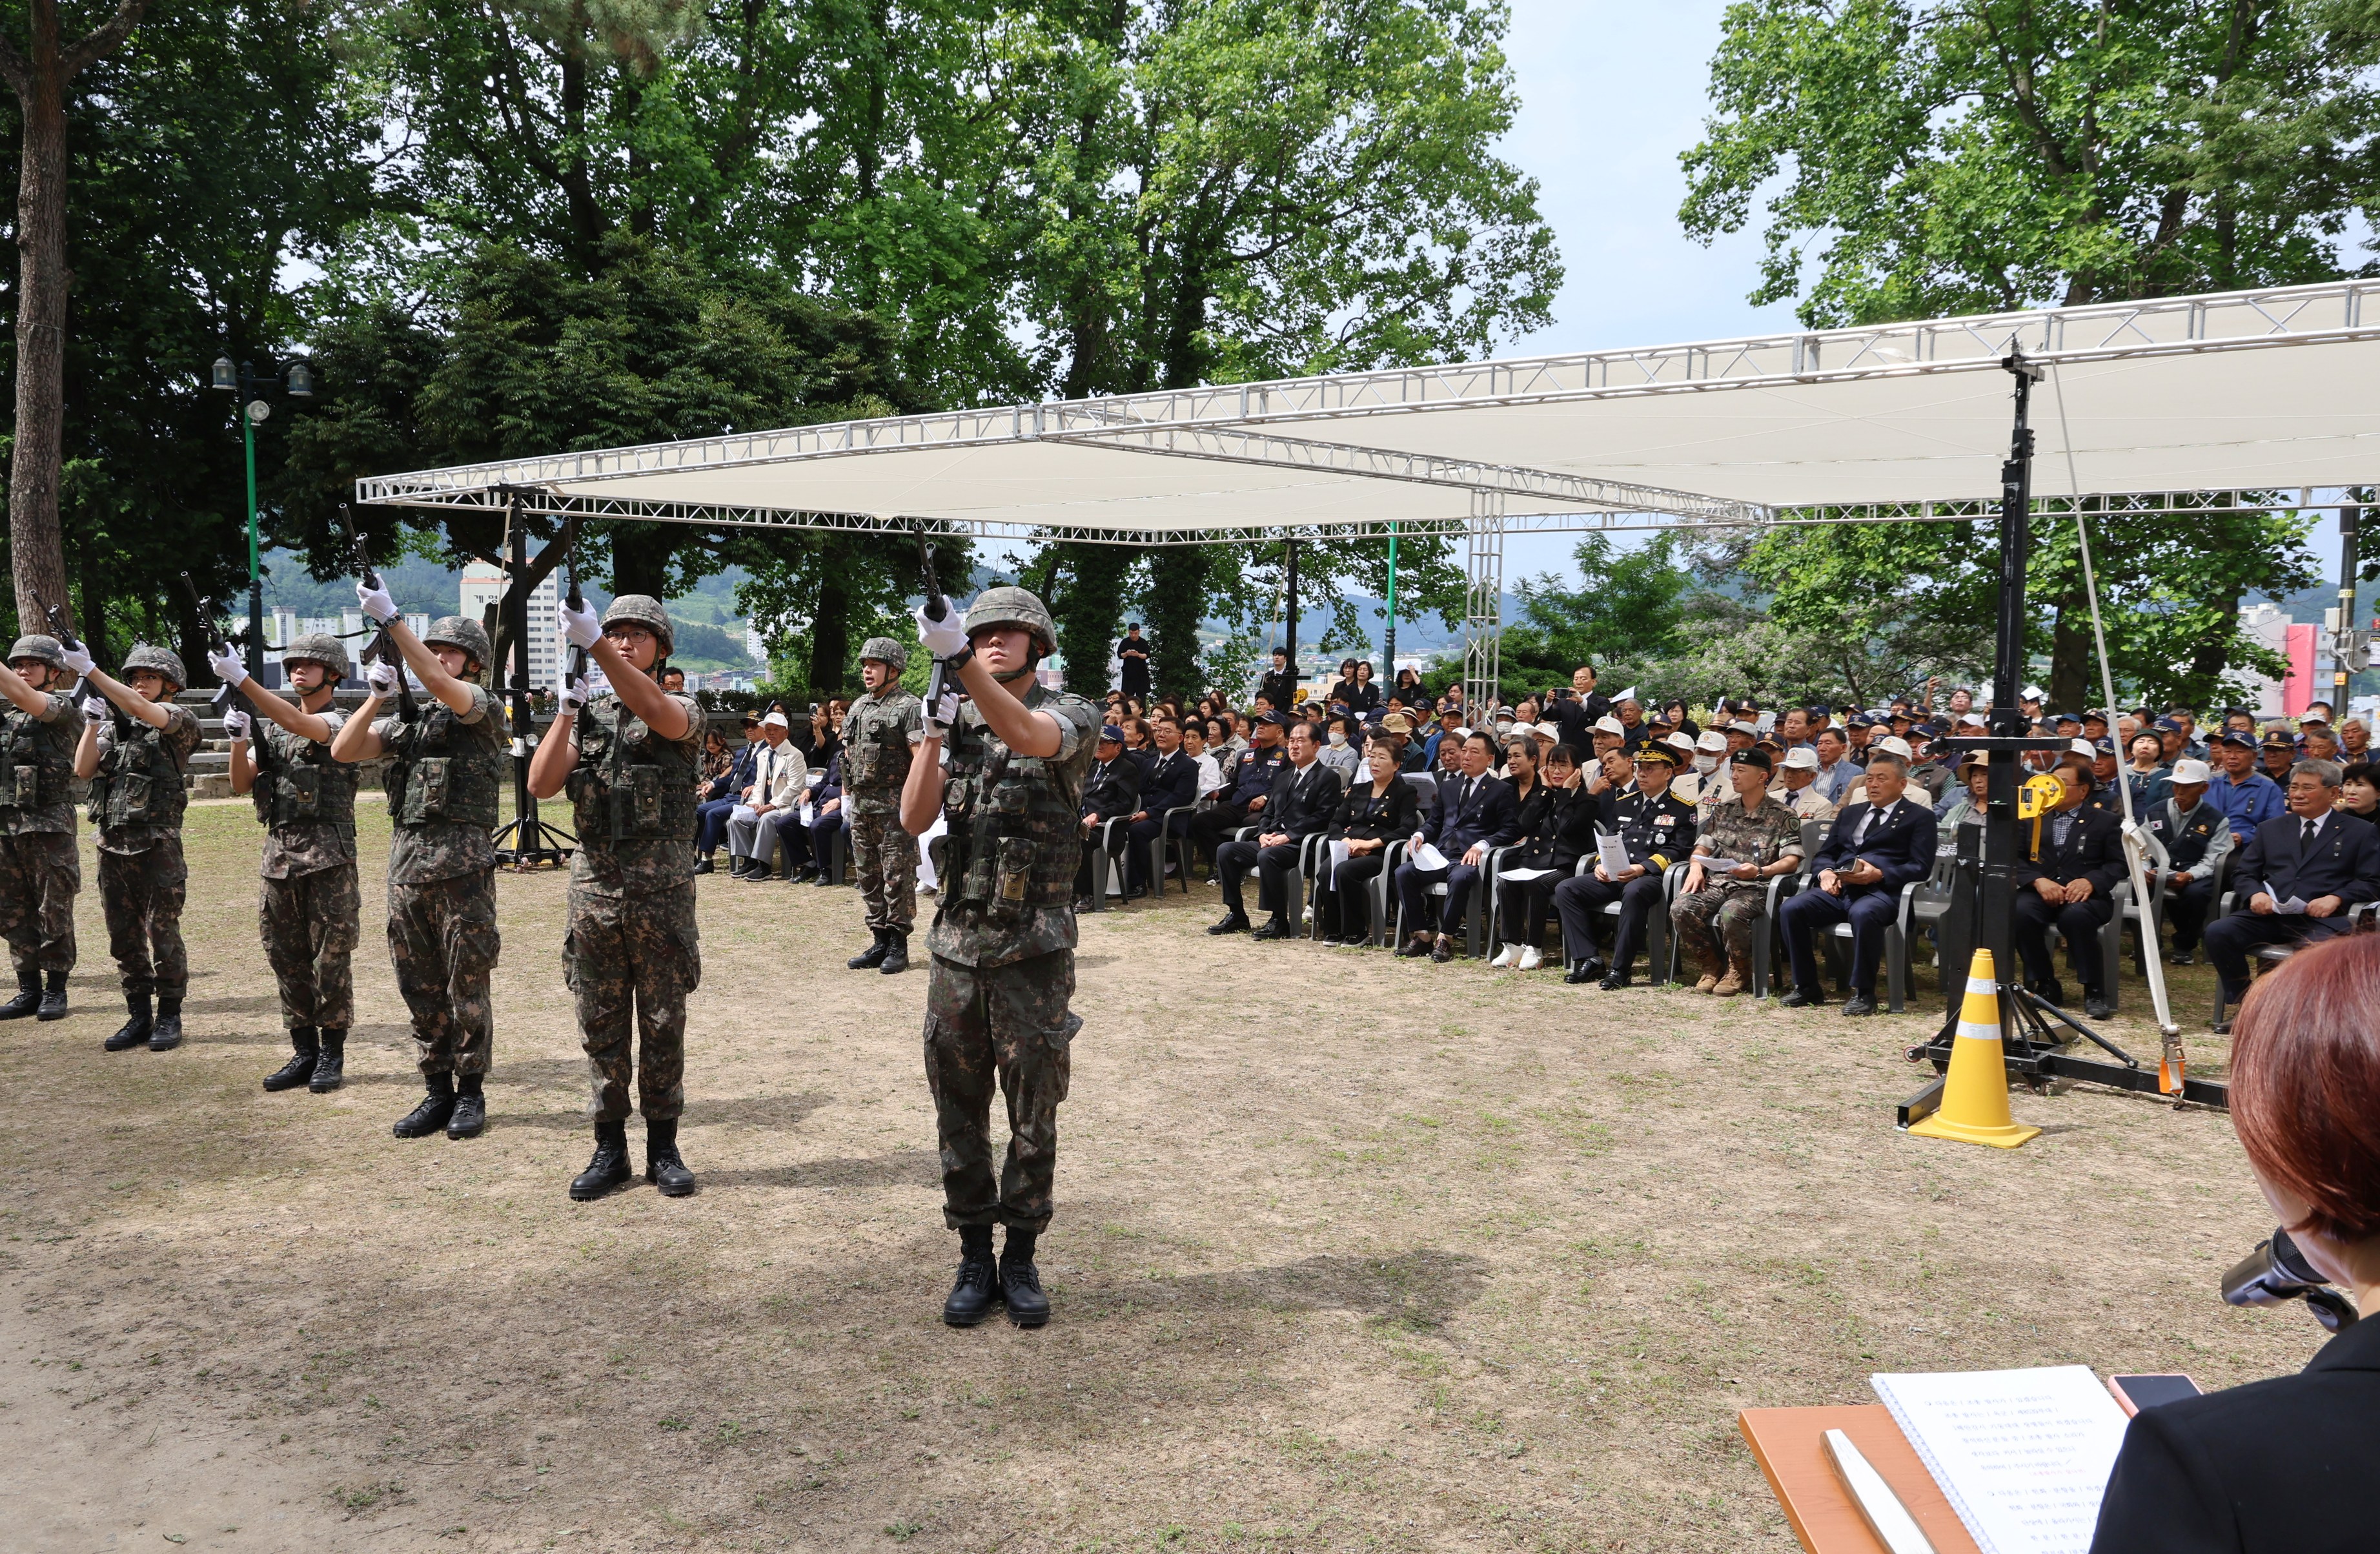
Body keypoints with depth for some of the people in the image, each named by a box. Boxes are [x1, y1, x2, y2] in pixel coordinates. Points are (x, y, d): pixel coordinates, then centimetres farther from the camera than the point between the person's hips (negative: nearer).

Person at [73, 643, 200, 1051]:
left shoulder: (180, 719, 0)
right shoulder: (115, 727, 16)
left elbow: (142, 709, -20)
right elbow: (83, 770, 5)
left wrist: (89, 669, -22)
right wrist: (92, 722, -5)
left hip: (158, 844, -6)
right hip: (113, 844, 6)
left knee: (163, 932, -2)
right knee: (123, 934, 9)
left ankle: (169, 1017, 8)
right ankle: (138, 1016, 17)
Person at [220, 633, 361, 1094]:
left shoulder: (339, 721, -2)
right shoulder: (271, 728, 17)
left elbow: (298, 723, -23)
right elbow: (242, 784, 12)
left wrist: (241, 679, -28)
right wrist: (239, 739, -6)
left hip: (327, 854, -6)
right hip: (279, 852, 6)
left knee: (331, 956, -2)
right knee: (286, 958, 8)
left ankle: (332, 1053, 7)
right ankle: (304, 1051, 17)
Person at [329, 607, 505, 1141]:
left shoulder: (481, 706, 0)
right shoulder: (409, 720, 18)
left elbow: (439, 684, -20)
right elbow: (343, 751, 12)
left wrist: (391, 618, -21)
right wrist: (377, 697, 2)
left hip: (461, 867, -6)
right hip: (406, 868, 6)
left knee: (466, 987, 1)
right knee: (421, 990, 9)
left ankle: (470, 1092, 11)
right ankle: (437, 1092, 17)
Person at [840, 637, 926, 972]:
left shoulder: (908, 708, -9)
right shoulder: (857, 708, 15)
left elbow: (921, 759, -16)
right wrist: (846, 794, 17)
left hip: (893, 806, -8)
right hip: (861, 805, 8)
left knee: (898, 877, -3)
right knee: (868, 876, 12)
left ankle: (898, 946, 3)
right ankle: (879, 941, 20)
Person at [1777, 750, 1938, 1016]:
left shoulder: (1919, 817, 10)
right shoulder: (1850, 812, 27)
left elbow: (1920, 867, -1)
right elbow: (1825, 853, 24)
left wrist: (1879, 874, -17)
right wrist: (1826, 872, 0)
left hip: (1881, 891, -5)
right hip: (1838, 888, 5)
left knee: (1863, 914, -40)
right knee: (1790, 909, -22)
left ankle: (1864, 993, -24)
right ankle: (1806, 987, -10)